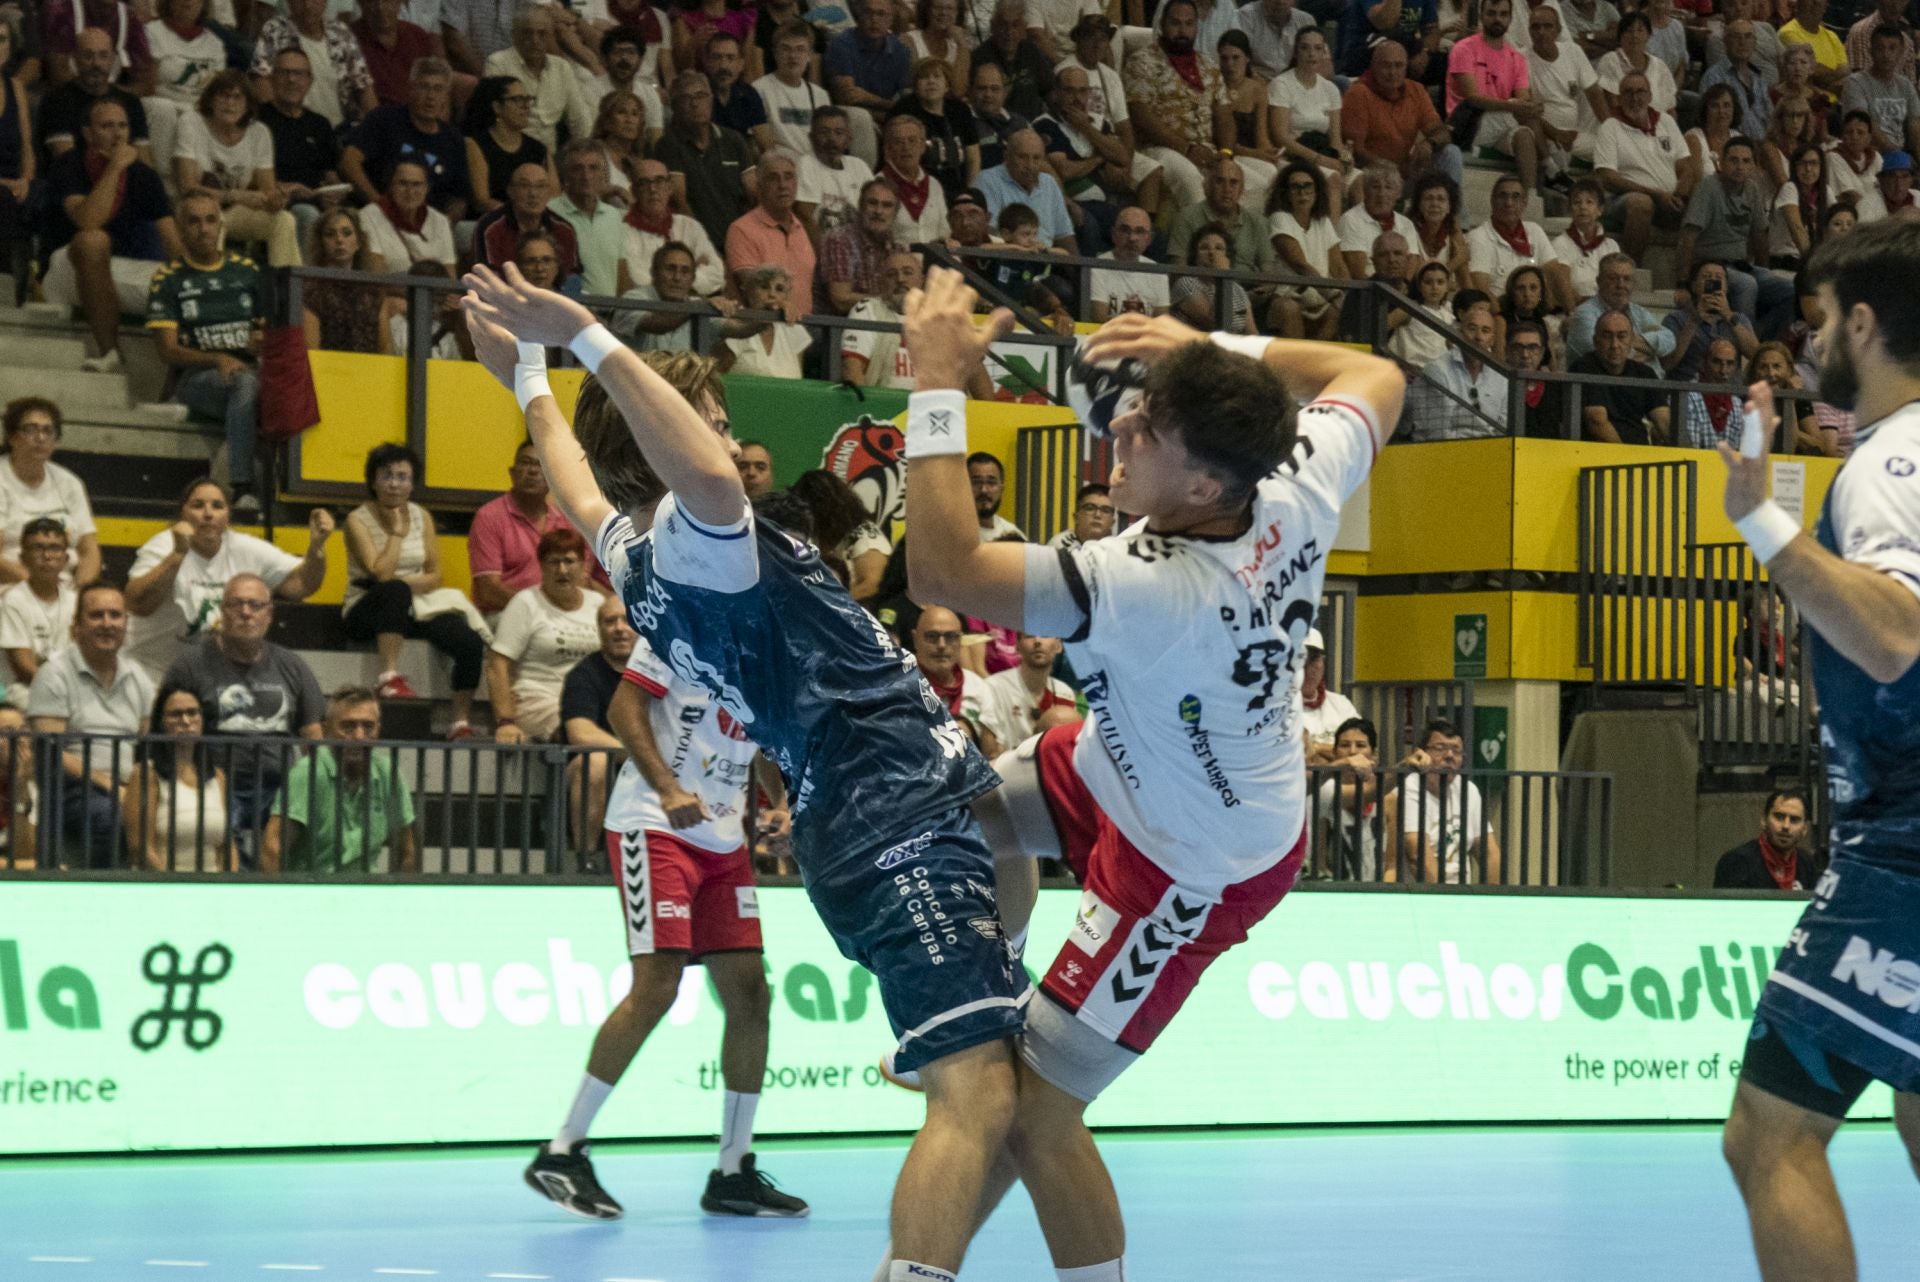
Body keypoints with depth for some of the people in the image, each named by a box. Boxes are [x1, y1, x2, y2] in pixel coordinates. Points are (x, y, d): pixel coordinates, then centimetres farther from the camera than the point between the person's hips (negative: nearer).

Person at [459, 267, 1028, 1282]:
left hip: (888, 832, 10)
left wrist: (528, 380, 53)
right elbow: (707, 472, -36)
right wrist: (584, 338, -31)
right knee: (977, 1098, -20)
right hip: (903, 827, -10)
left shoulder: (632, 552, 15)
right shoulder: (696, 540, -11)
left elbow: (582, 494, 38)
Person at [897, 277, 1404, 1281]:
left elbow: (941, 567, -42)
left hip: (1190, 868, -9)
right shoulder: (1295, 491, -23)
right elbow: (1373, 379, 0)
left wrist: (938, 380, -37)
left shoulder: (1149, 589, -44)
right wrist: (1210, 350, -5)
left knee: (1034, 1118, -3)